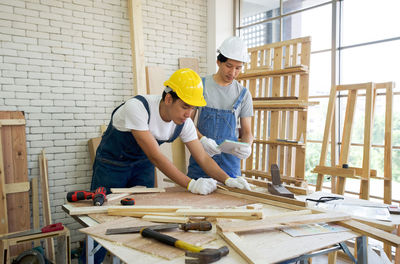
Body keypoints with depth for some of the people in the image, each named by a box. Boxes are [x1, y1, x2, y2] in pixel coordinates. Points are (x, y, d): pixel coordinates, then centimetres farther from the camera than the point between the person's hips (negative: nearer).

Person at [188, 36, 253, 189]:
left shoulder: (243, 94, 4)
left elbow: (247, 131, 6)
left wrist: (247, 146, -17)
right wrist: (202, 139, -18)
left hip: (230, 160, 1)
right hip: (200, 156, -1)